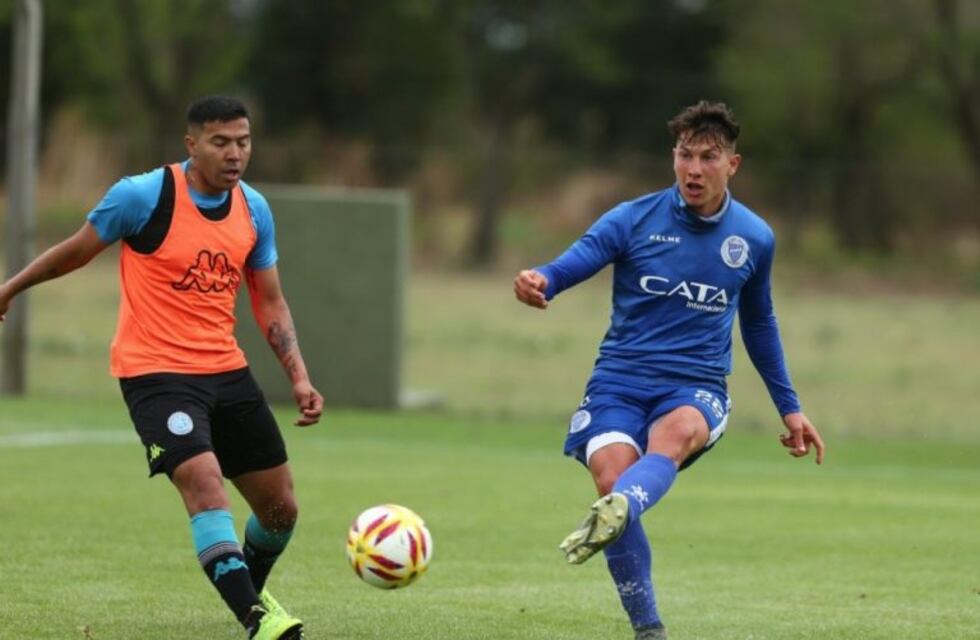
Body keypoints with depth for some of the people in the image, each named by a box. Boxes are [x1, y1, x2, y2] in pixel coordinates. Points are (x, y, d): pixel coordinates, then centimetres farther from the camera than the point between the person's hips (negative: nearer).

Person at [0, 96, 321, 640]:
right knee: (205, 483, -27)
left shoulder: (254, 211, 4)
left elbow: (270, 304, 13)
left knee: (280, 506, 9)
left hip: (226, 370, 6)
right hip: (155, 371, -6)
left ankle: (249, 592, 38)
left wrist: (299, 378, 3)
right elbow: (77, 250, 3)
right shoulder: (143, 196, -13)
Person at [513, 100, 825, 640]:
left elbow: (759, 324, 26)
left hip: (696, 389, 1)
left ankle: (617, 513, -68)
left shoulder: (753, 239, 9)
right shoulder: (634, 220, 1)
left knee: (675, 433, -37)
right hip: (620, 381, 0)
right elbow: (576, 261, -15)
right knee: (613, 475, -29)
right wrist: (540, 281, -40)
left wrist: (789, 408, 29)